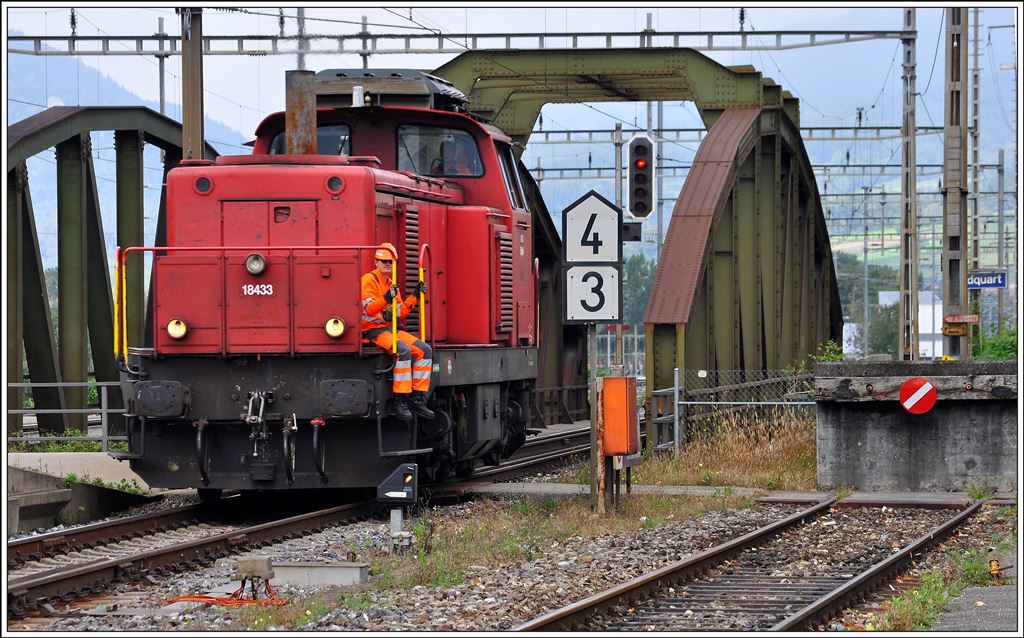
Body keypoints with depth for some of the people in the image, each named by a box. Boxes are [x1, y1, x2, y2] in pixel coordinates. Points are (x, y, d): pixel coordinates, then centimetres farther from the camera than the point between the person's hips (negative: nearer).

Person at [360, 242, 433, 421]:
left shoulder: (392, 284, 20)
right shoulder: (369, 280, -7)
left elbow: (399, 313, 15)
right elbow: (368, 309, -20)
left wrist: (414, 295, 7)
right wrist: (386, 298, -35)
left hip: (390, 329, 9)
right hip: (373, 330, -9)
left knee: (424, 350, -8)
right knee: (403, 350, -32)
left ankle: (417, 399, -8)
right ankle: (400, 400, -29)